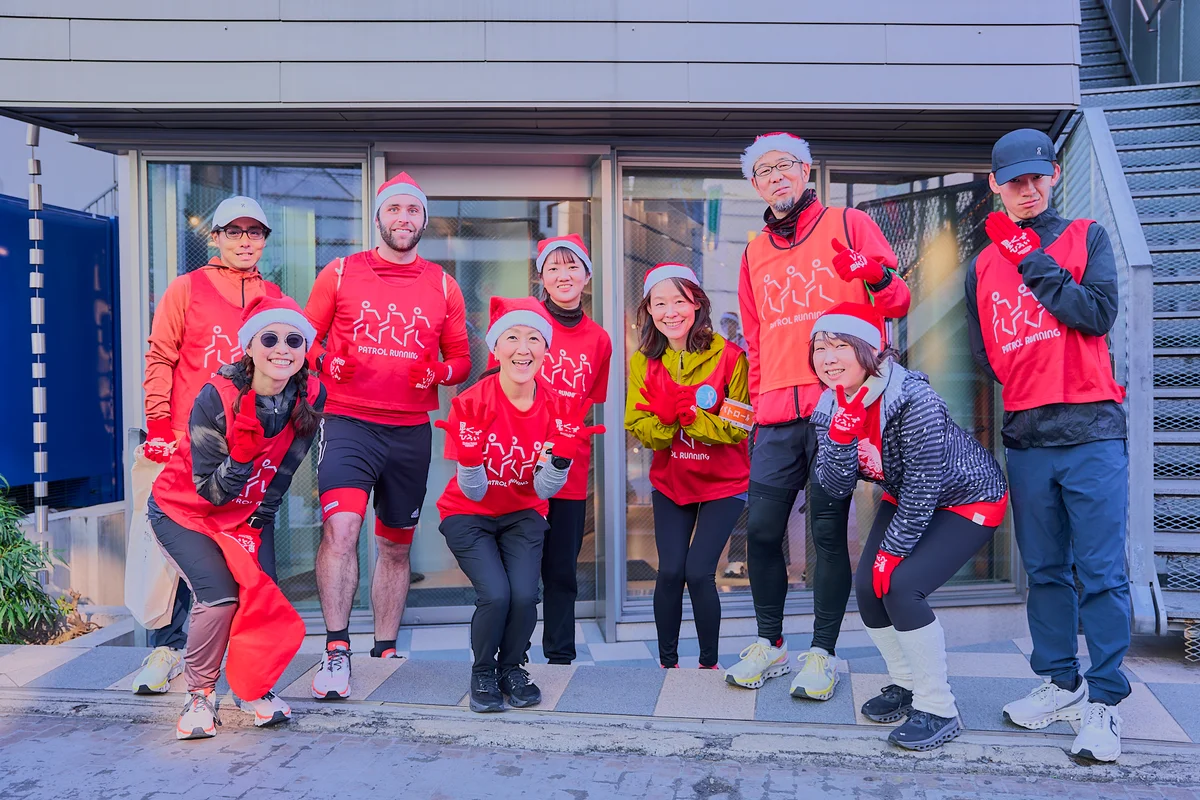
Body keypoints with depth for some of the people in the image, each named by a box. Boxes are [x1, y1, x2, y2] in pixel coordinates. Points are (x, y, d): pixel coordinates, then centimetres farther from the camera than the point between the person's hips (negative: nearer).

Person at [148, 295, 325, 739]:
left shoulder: (311, 397, -15)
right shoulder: (217, 398, -26)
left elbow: (284, 470, -4)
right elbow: (210, 492, -22)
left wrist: (255, 525, -6)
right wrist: (244, 447, -37)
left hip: (245, 516, 4)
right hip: (182, 510, -3)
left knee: (260, 595, -13)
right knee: (220, 595, -21)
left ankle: (255, 688, 14)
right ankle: (200, 695, 4)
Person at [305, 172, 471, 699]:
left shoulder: (443, 287, 11)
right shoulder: (340, 274, 5)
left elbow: (460, 358, 14)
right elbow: (306, 339, 8)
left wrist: (439, 373, -8)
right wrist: (325, 361, -14)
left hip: (411, 432, 3)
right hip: (348, 423, -2)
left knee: (396, 547, 11)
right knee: (340, 528, -22)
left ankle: (386, 651, 26)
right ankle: (336, 651, -12)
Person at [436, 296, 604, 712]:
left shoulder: (557, 408, -12)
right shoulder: (473, 403, -20)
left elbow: (543, 489, -10)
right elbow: (473, 492, -17)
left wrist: (562, 455, -28)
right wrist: (469, 457, -37)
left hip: (522, 515, 2)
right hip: (469, 516, -2)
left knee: (525, 595, -18)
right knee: (495, 595, -22)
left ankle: (512, 668, 13)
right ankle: (483, 674, 9)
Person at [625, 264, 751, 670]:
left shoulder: (728, 356, -14)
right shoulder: (643, 362, -3)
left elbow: (736, 430, -16)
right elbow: (639, 428, -7)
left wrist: (684, 412, -27)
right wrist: (667, 415, -28)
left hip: (723, 484, -3)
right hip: (669, 482, 3)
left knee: (698, 572, -10)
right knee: (669, 572, -4)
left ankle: (709, 663, 13)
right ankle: (667, 663, 17)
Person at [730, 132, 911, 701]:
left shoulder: (849, 226, 6)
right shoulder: (755, 253, 18)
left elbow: (898, 302, 2)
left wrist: (880, 279, -21)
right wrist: (757, 407, 15)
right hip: (778, 417, 4)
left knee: (829, 532, -2)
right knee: (761, 529, 3)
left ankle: (822, 652, 11)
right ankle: (769, 643, 20)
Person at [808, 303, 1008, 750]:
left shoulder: (914, 400, -33)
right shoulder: (830, 407, -11)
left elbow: (923, 487, -28)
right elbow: (835, 487, -16)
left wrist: (893, 550, -20)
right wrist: (841, 436, -34)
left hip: (968, 498, -7)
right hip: (906, 498, 7)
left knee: (901, 586, -21)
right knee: (867, 585, -2)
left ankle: (939, 710, -3)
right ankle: (905, 683, 23)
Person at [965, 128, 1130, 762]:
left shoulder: (1086, 238, 5)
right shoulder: (984, 266, 14)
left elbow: (1099, 314, -11)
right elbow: (986, 356, 13)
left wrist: (1031, 261, -10)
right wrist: (1029, 386, -2)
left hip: (1092, 431, -4)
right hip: (1025, 438, 4)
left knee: (1101, 572, -3)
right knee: (1045, 570, 11)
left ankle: (1104, 701, 5)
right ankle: (1062, 684, 23)